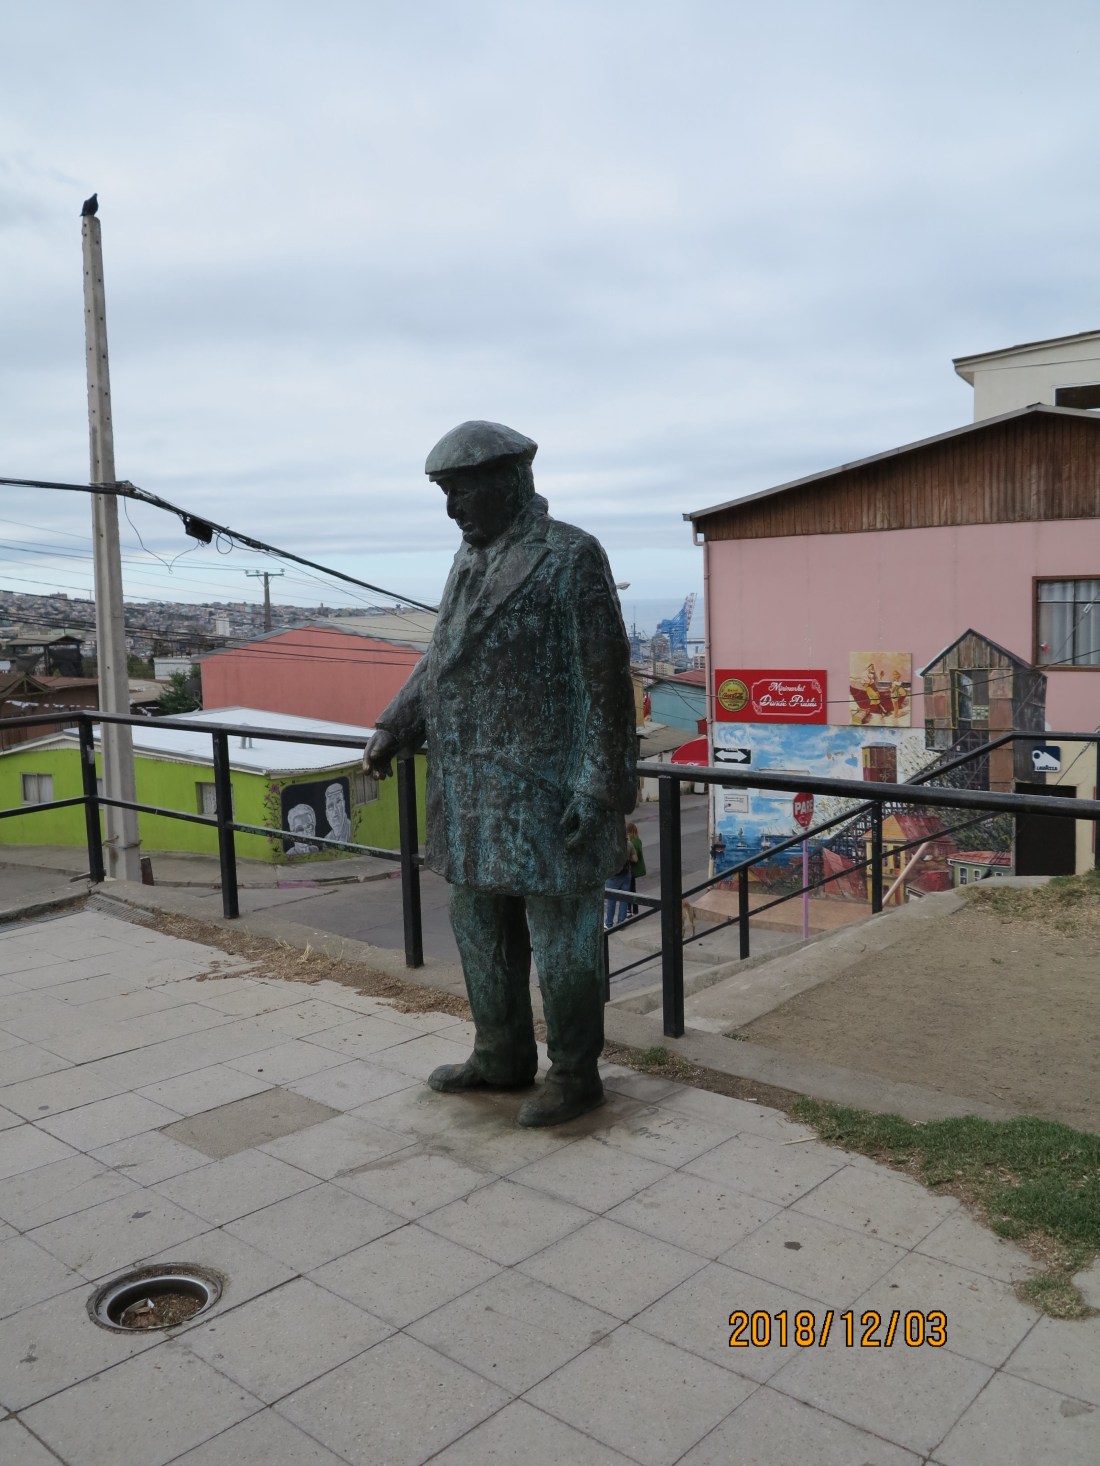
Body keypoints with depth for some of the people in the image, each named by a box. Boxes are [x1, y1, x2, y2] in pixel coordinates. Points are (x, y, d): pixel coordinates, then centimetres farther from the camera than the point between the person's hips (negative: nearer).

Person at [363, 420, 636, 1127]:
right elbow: (441, 658, 18)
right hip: (474, 788, 8)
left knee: (561, 938, 3)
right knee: (482, 930, 17)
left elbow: (606, 677, -14)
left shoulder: (570, 556, -11)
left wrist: (604, 786, -16)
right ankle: (503, 1057, 33)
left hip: (545, 789, -8)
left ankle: (576, 1075, 19)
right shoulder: (472, 558, 13)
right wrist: (393, 729, 6)